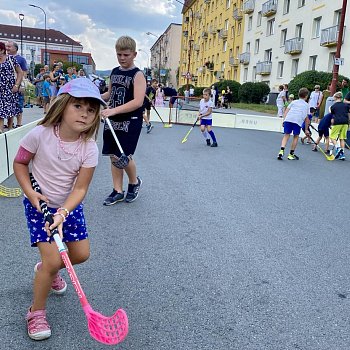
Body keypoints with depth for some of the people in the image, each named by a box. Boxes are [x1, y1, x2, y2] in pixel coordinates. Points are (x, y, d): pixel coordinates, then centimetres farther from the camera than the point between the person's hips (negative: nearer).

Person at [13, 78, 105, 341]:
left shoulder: (90, 148, -17)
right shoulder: (40, 134, -22)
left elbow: (80, 188, -17)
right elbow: (19, 163, -6)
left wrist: (62, 213, -31)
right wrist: (31, 193, -19)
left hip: (69, 205, 4)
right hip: (39, 204, -3)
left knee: (81, 254, 9)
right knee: (53, 260, -12)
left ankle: (47, 269, 42)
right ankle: (36, 312, 13)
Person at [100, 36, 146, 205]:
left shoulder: (137, 75, -10)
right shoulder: (114, 72, 11)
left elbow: (138, 102, -22)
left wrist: (114, 110, -28)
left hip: (130, 122, -6)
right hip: (113, 121, 7)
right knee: (114, 157, 8)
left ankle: (134, 182, 20)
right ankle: (118, 191, 20)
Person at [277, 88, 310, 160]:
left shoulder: (294, 102, 27)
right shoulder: (306, 105, 24)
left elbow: (286, 111, 14)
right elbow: (306, 118, 23)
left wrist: (284, 120, 11)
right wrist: (306, 129, 29)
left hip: (288, 119, 2)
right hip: (298, 121, -1)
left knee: (286, 135, 9)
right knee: (296, 136, 12)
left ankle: (282, 150, -10)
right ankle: (291, 154, 14)